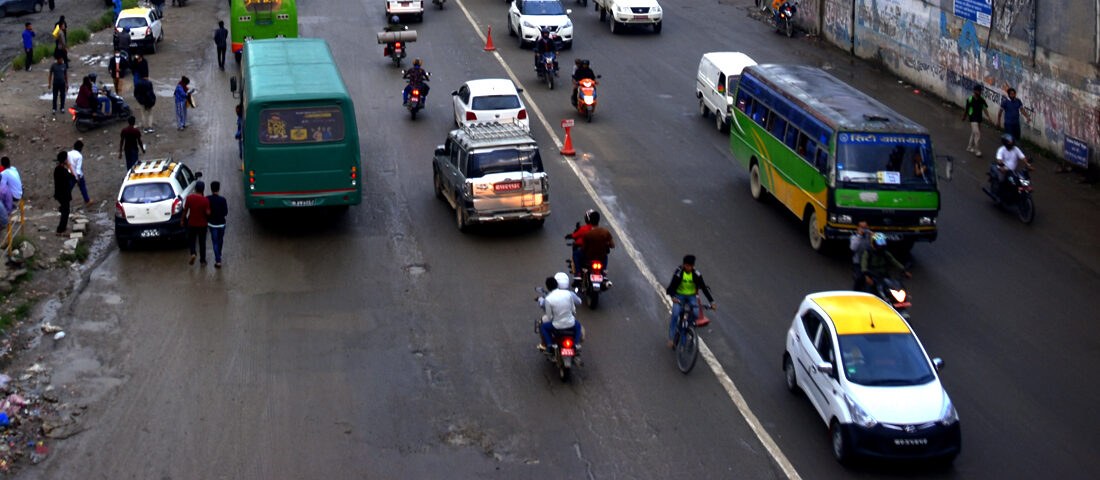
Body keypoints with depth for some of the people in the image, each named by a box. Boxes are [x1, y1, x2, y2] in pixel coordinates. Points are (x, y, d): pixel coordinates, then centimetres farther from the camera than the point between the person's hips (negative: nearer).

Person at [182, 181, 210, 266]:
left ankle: (193, 253, -8)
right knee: (202, 242, 15)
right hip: (202, 224, -1)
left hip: (192, 223, 1)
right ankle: (202, 260, 22)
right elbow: (208, 213, -20)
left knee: (191, 240, 18)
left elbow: (185, 210, -3)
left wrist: (182, 220, 11)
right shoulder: (205, 200, -18)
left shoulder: (189, 198, -12)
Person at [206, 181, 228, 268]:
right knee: (220, 241, 21)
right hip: (221, 223, 0)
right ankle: (218, 257, 39)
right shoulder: (222, 199, -15)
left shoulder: (207, 199, -11)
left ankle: (218, 261, -3)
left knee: (215, 242, 5)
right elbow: (225, 212, -11)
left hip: (212, 223, 0)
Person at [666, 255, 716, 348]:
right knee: (675, 315, -20)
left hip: (691, 296, 2)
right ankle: (671, 338, -12)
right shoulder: (678, 273, -19)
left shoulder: (696, 274, -15)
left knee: (696, 314, -23)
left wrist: (712, 302, -23)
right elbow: (672, 285, -25)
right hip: (679, 295, -2)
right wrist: (673, 297, -45)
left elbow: (704, 287, -16)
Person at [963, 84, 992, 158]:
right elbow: (966, 109, 0)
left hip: (979, 119, 6)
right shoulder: (970, 100, -14)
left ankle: (970, 147, 34)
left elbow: (984, 108, 3)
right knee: (977, 134, -14)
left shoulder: (982, 100, 0)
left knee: (973, 134, 18)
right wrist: (964, 117, 13)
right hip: (973, 119, -6)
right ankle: (977, 151, -10)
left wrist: (988, 117, -9)